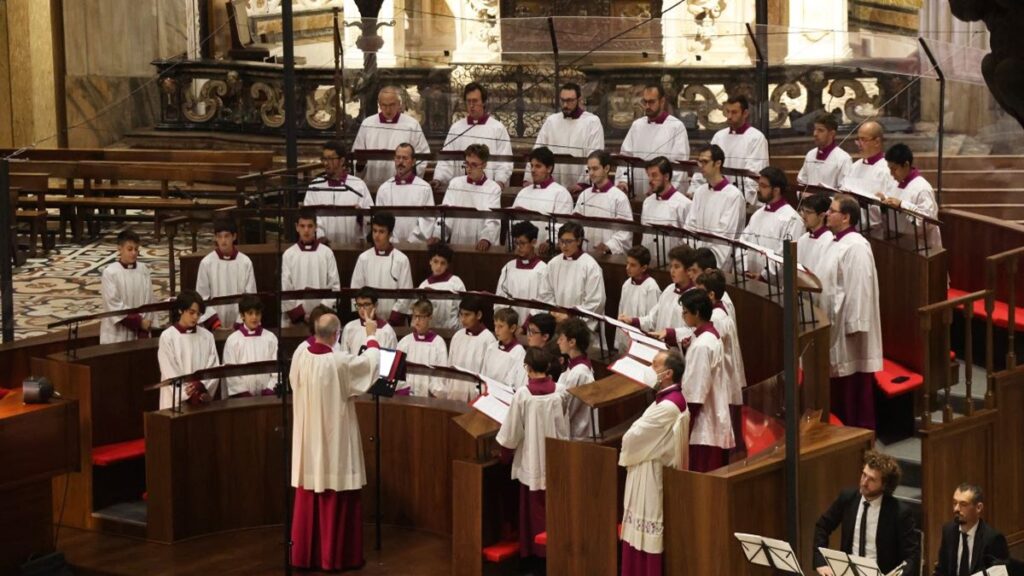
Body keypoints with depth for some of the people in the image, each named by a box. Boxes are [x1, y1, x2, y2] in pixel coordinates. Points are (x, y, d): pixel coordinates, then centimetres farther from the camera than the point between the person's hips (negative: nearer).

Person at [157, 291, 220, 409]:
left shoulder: (207, 336, 5)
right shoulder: (167, 337, -3)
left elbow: (214, 368, 2)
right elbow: (169, 373, -7)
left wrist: (202, 387, -15)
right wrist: (189, 395, -13)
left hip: (202, 400, 3)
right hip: (176, 401, -3)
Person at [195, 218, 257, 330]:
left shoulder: (245, 262, -1)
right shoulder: (206, 263, -2)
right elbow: (202, 298, -1)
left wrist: (239, 325, -9)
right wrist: (216, 325, -11)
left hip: (240, 327, 1)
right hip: (214, 328, -1)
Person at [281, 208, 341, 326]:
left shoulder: (327, 253, 3)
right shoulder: (289, 255, 3)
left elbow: (334, 286, 2)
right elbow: (285, 288, 1)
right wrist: (299, 313, -7)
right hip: (294, 319, 0)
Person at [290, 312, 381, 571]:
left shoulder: (300, 357, -5)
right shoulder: (340, 362, -19)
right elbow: (371, 362, -1)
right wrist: (371, 337, 15)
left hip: (308, 438, 5)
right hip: (334, 438, -5)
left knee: (309, 496, 12)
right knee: (336, 497, 4)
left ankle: (305, 554, 18)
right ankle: (336, 556, 10)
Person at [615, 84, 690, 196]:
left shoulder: (676, 126, -1)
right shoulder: (637, 125, 15)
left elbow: (679, 162, -8)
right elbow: (625, 156, 12)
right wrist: (622, 180, -5)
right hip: (638, 194, 4)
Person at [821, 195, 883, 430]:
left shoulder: (856, 247, -17)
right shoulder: (837, 243, 13)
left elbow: (859, 288, -22)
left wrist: (853, 326, -23)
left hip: (850, 326, -10)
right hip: (835, 324, 10)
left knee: (854, 388, -1)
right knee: (839, 386, 14)